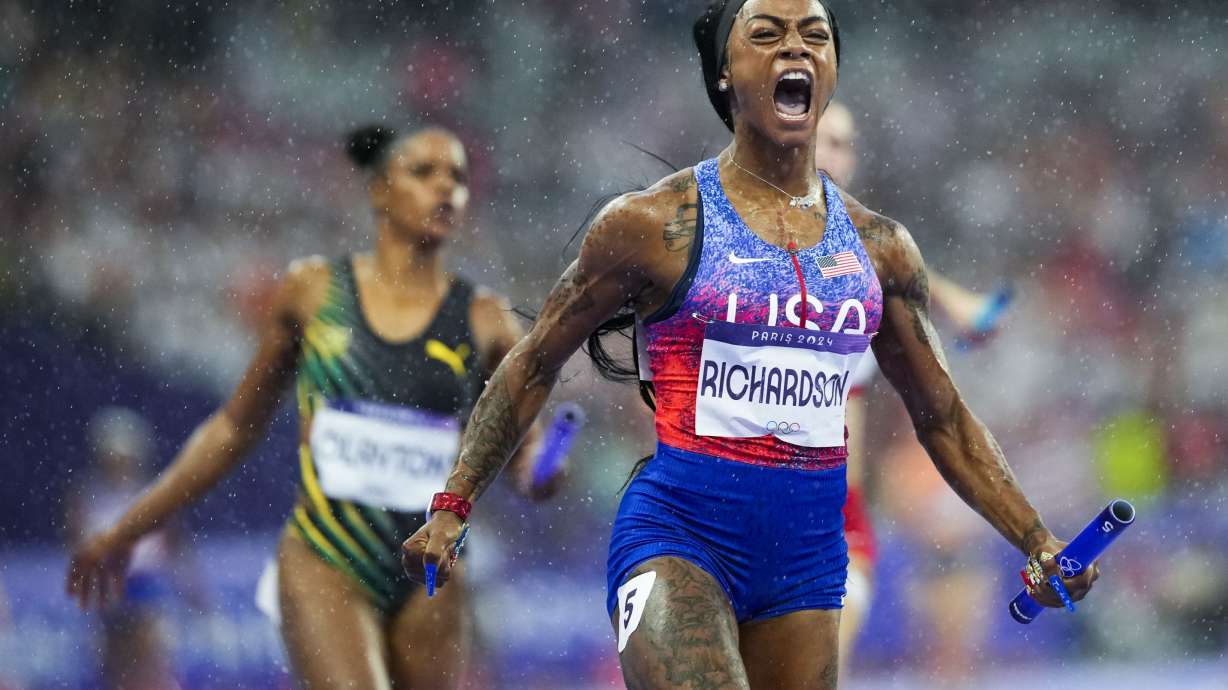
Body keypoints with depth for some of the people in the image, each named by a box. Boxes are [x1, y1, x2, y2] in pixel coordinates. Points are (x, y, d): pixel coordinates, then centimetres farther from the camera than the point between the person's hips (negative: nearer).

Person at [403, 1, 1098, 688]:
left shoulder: (878, 245, 10)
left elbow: (943, 418, 19)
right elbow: (533, 367, 7)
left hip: (809, 554, 5)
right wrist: (452, 508, 1)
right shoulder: (654, 223, -1)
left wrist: (1036, 541, 11)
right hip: (676, 536, -5)